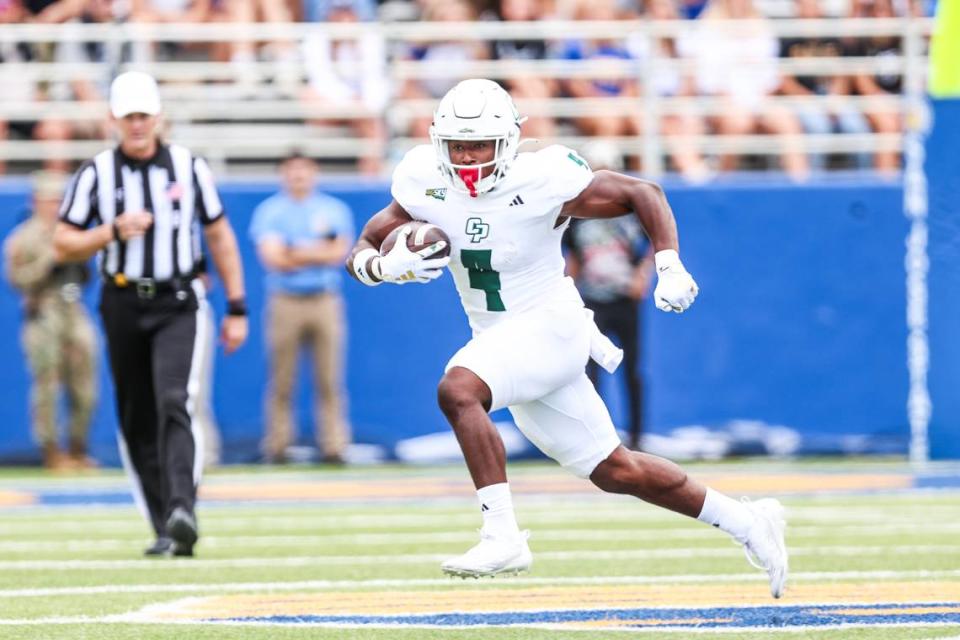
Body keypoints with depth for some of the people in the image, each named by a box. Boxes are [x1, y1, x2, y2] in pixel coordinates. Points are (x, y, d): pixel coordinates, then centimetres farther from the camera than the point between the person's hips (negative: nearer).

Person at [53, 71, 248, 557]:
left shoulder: (189, 167, 2)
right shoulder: (96, 174, 0)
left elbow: (220, 237, 9)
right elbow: (63, 244, 1)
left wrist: (236, 308, 6)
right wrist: (113, 231, -17)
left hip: (177, 305, -2)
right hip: (123, 307, 2)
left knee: (174, 402, -21)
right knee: (136, 422, 5)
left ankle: (182, 512, -33)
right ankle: (166, 532, 13)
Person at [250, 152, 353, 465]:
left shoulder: (335, 210, 14)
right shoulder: (269, 211, 7)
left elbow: (339, 253, 2)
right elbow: (272, 258, -5)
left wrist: (298, 253, -4)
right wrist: (319, 253, -3)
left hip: (325, 301, 1)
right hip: (285, 301, -1)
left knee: (330, 380, -4)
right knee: (281, 381, -3)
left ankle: (334, 445, -3)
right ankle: (277, 446, 1)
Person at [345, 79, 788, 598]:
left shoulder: (541, 182, -19)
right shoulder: (425, 185, -6)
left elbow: (643, 194, -8)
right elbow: (360, 254, -1)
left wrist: (670, 268, -20)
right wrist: (388, 266, -25)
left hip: (548, 326, -6)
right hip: (499, 338, 6)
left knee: (457, 390, -32)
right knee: (613, 471, 12)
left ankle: (503, 538, -33)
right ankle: (747, 524, 25)